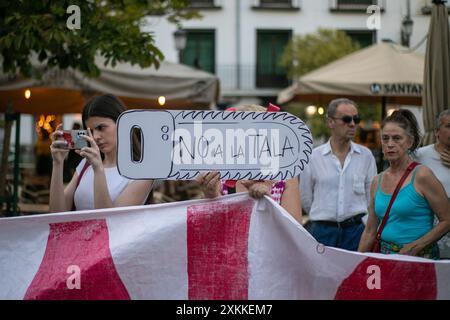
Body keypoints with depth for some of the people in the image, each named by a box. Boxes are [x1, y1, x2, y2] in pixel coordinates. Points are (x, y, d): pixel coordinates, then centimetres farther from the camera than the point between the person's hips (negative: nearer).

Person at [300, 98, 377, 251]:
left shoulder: (366, 156, 7)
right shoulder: (313, 157, 3)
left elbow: (372, 198, 10)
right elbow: (306, 200, 10)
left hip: (356, 231, 1)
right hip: (323, 232, -1)